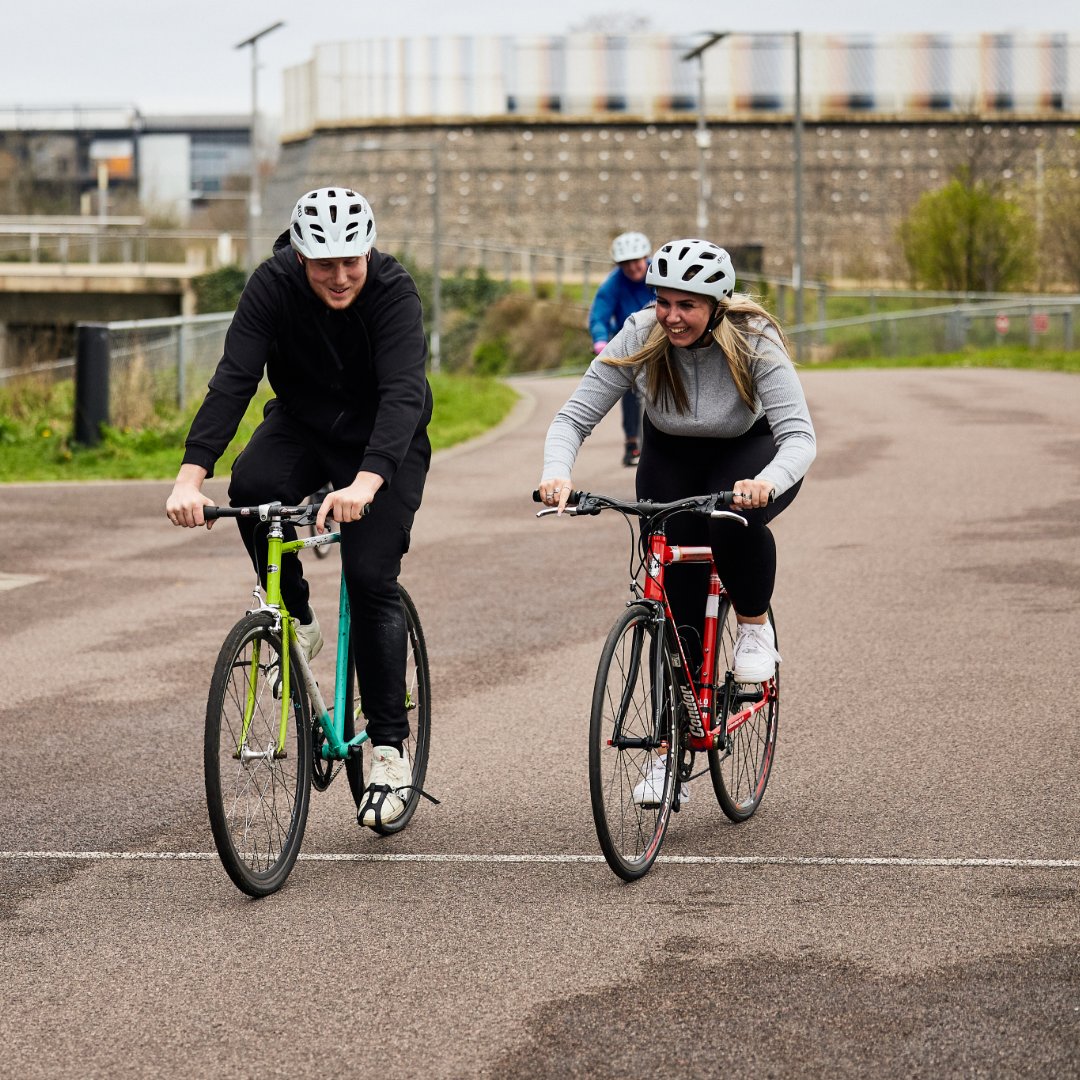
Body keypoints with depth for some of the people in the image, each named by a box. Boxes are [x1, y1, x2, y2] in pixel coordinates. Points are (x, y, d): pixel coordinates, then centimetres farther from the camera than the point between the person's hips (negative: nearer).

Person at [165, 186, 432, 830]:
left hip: (385, 445, -2)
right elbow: (233, 380, -29)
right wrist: (191, 476, -43)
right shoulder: (274, 286, -21)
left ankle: (391, 746, -2)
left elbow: (403, 393, -39)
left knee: (371, 579, -15)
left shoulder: (394, 292, -27)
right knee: (252, 485, -30)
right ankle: (297, 618, -6)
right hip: (302, 427, 2)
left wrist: (366, 483, -56)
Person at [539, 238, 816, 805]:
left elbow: (799, 434, -36)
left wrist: (766, 482, -58)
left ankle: (754, 626, -7)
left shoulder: (754, 342, -30)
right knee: (676, 594, -7)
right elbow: (574, 416, -24)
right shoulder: (641, 337, -25)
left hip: (749, 453, -2)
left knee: (733, 522, -37)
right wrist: (556, 474, -45)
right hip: (670, 457, 2)